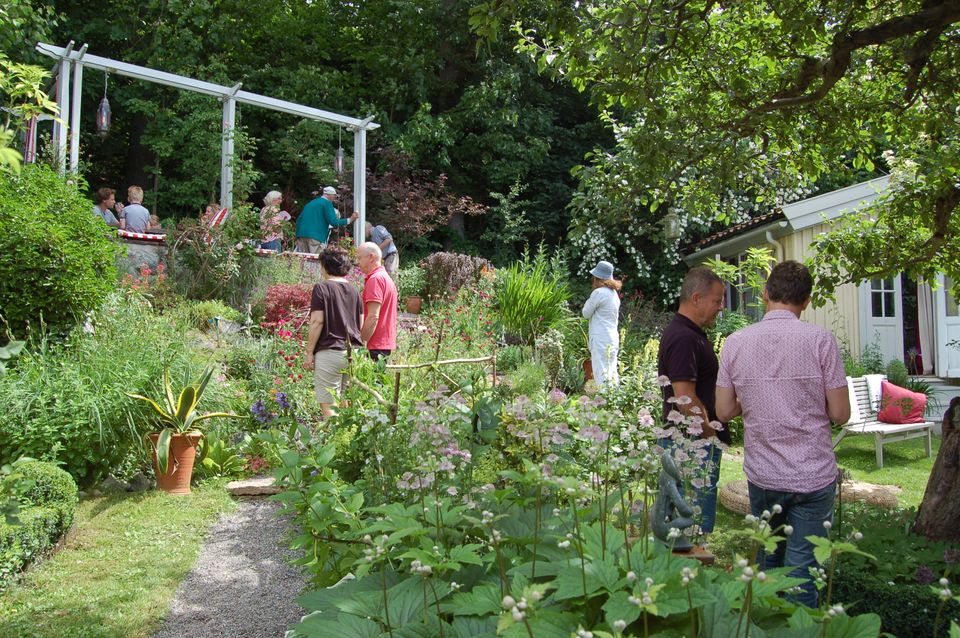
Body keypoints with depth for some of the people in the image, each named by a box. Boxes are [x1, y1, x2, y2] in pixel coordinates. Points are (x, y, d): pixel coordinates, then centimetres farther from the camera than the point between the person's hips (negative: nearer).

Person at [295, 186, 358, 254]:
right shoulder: (327, 203, 1)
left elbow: (299, 219, 20)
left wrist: (298, 236, 22)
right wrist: (350, 219, 0)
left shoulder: (310, 203, 23)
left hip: (302, 235, 7)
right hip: (316, 237, -7)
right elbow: (333, 222, -8)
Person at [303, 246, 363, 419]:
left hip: (329, 351, -6)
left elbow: (317, 322, -11)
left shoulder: (322, 288, -5)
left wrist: (309, 352, -6)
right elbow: (360, 324, 14)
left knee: (328, 404, -3)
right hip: (353, 351, 6)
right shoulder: (354, 290, 13)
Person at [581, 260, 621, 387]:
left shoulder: (599, 293, -13)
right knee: (612, 374, 12)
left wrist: (589, 300, 9)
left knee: (601, 375, -8)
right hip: (613, 338, 9)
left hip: (601, 339, -9)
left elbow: (586, 313, -5)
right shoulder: (614, 293, 13)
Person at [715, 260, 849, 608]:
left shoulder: (736, 342, -4)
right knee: (802, 567, 7)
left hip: (761, 475, 3)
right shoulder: (820, 339, -12)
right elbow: (840, 413, -9)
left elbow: (724, 410, 0)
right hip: (813, 476, -3)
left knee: (767, 559, 22)